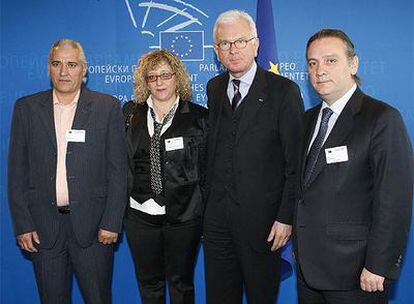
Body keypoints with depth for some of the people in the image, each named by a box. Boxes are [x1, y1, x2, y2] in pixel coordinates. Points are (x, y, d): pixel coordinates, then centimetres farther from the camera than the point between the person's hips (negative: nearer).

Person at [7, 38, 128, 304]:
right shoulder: (26, 108, 6)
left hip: (92, 224, -1)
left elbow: (118, 170, -2)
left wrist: (111, 223, -7)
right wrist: (23, 224, -1)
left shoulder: (108, 107, 0)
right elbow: (17, 172, 5)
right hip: (43, 225, 2)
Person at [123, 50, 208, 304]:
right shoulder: (131, 114, 6)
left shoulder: (198, 117, -1)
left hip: (184, 216, -2)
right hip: (140, 214, 2)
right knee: (149, 283, 15)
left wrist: (206, 216, -4)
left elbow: (206, 169, -1)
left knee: (181, 283, 12)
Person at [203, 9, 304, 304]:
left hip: (261, 217, -4)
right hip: (217, 214, 5)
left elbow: (296, 161, -9)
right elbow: (213, 147, 12)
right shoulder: (214, 88, 9)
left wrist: (286, 216, -12)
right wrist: (209, 199, 6)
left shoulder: (284, 90, -9)